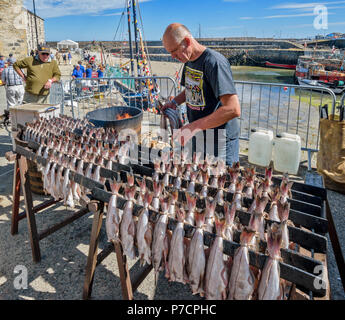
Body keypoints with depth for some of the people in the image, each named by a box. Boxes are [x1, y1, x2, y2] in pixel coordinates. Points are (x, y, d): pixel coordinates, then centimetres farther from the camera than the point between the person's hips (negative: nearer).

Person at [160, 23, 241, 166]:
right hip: (198, 137, 9)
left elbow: (233, 109, -29)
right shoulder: (188, 61, 7)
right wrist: (174, 102, 7)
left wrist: (194, 126, -29)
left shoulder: (214, 62, -21)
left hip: (219, 142, -8)